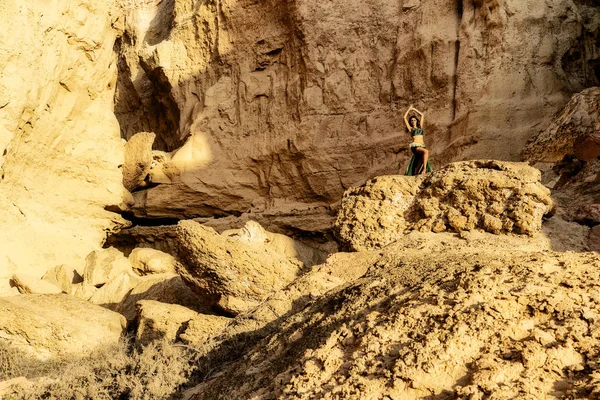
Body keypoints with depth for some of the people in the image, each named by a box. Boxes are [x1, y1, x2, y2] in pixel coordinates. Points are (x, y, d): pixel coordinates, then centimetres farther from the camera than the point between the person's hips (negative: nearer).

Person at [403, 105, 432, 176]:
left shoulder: (420, 127, 23)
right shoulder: (410, 128, 13)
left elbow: (422, 115, 28)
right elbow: (405, 118, 9)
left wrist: (414, 109, 31)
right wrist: (409, 109, 19)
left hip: (422, 146, 4)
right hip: (415, 146, -4)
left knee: (421, 160, -21)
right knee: (426, 151, -33)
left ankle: (416, 173, -16)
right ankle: (424, 169, -35)